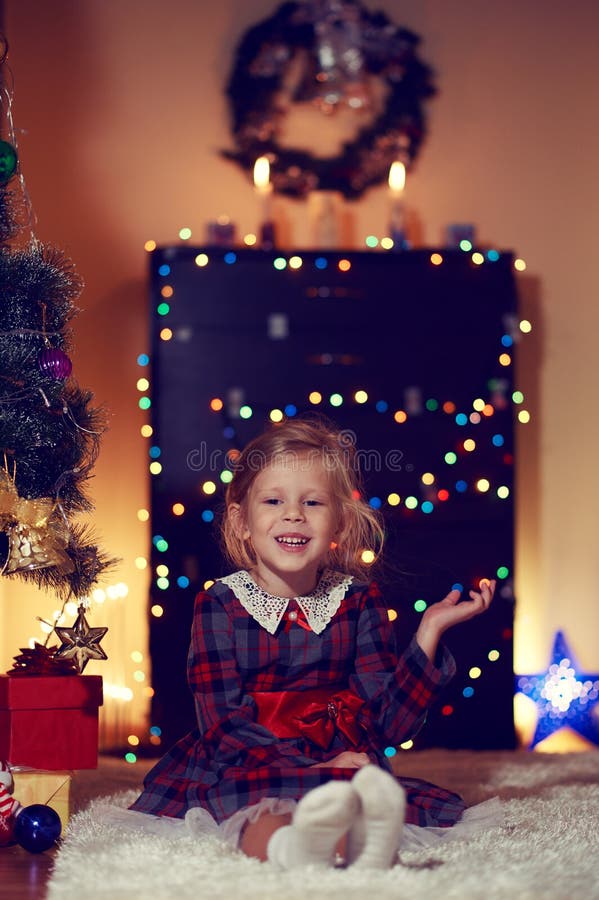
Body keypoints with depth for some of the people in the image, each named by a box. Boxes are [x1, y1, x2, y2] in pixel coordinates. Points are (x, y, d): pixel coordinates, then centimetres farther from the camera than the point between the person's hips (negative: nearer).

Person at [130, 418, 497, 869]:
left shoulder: (358, 601, 8)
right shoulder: (219, 605, 2)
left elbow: (389, 724, 3)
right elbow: (222, 725, -6)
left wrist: (430, 631, -6)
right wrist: (313, 766, -18)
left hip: (346, 772, 2)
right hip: (247, 770, -2)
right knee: (258, 811, -39)